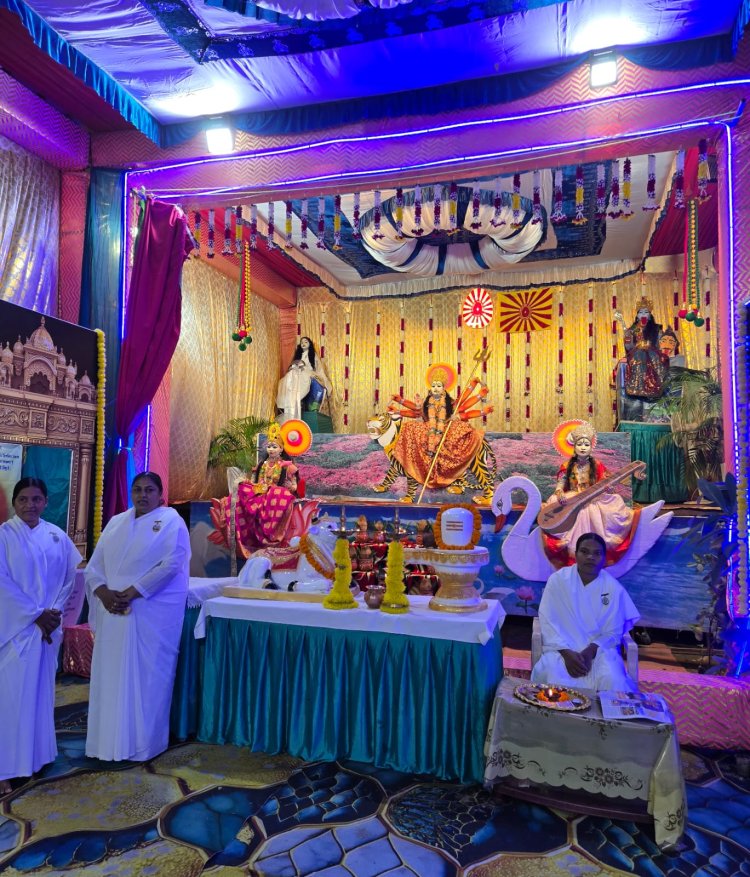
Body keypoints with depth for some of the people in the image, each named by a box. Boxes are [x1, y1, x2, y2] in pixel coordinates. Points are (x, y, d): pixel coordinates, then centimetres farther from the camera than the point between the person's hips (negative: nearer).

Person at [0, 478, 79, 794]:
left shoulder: (57, 536, 5)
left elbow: (73, 574, 7)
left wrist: (55, 611, -4)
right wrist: (36, 615, -12)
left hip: (49, 626, 4)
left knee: (41, 692, 12)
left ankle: (38, 754, 24)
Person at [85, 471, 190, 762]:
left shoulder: (171, 520, -4)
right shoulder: (116, 522, 13)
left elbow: (171, 565, -15)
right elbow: (95, 564, 9)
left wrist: (131, 592, -18)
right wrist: (103, 592, -11)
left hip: (153, 612, -5)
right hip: (113, 611, 5)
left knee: (146, 676, 0)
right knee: (110, 675, 9)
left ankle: (143, 742, 14)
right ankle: (107, 740, 23)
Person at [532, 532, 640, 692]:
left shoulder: (614, 588, -1)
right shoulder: (557, 580, -4)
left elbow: (613, 632, 1)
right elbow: (548, 622, -6)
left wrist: (590, 652, -17)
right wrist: (566, 653, -20)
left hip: (599, 650, 1)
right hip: (562, 647, -1)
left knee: (612, 680, -31)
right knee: (552, 676, -33)